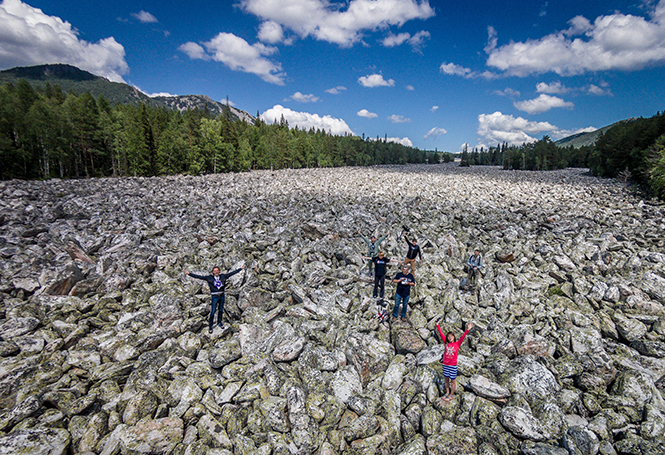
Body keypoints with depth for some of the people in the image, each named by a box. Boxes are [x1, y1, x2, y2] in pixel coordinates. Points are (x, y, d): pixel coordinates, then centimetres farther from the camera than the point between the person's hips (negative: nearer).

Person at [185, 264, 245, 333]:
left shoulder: (223, 276, -1)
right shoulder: (209, 278, -7)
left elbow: (232, 273, 4)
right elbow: (199, 276, -10)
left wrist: (241, 268, 6)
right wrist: (189, 274, -16)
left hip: (222, 296, 3)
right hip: (214, 296, -3)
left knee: (221, 310, 16)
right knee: (212, 312, -2)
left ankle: (219, 322, 36)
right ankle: (210, 326, 11)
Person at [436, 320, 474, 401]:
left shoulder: (457, 343, -5)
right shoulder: (446, 343, 0)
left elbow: (462, 337, -16)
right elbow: (441, 334, 0)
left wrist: (468, 330, -27)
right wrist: (437, 325, -2)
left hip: (453, 365, -3)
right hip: (445, 365, 3)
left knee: (452, 381, 9)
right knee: (446, 380, 16)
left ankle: (451, 395, 24)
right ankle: (447, 392, 34)